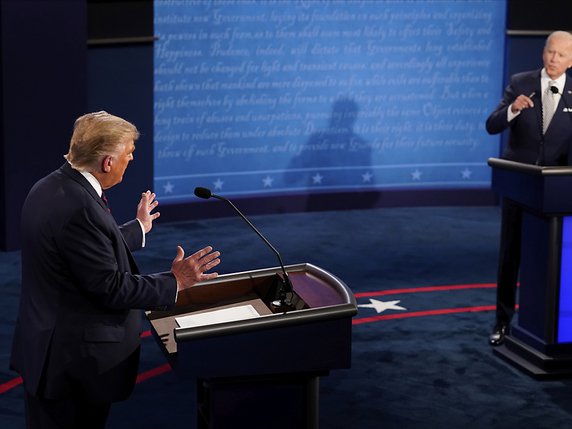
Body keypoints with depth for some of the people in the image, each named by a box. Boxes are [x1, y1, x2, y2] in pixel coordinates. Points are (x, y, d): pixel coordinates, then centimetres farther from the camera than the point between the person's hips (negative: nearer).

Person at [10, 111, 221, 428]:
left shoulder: (50, 188, 6)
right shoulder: (78, 207, -25)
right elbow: (109, 288, -23)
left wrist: (139, 227, 32)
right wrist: (174, 282, -15)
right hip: (77, 360, -10)